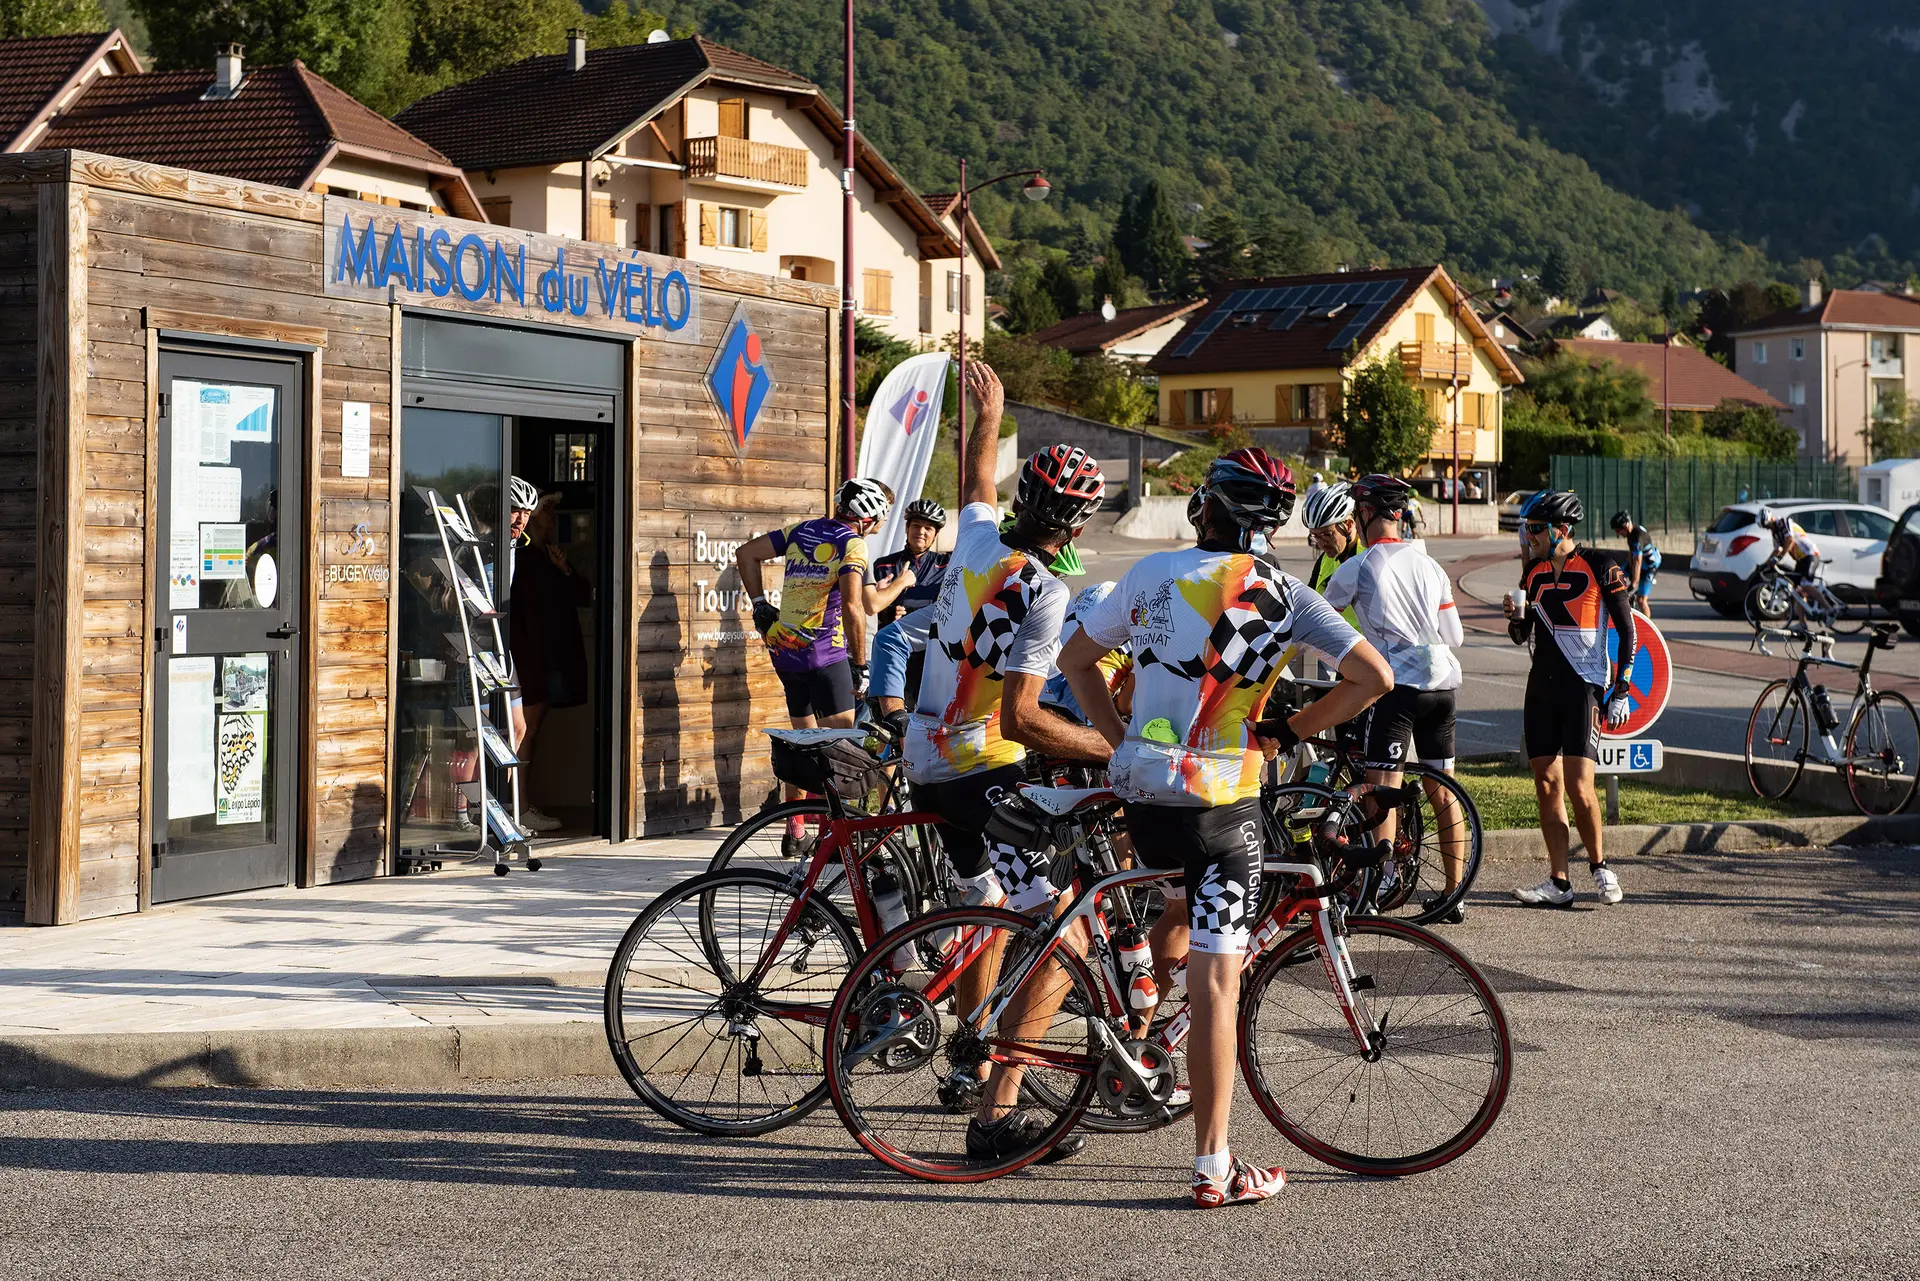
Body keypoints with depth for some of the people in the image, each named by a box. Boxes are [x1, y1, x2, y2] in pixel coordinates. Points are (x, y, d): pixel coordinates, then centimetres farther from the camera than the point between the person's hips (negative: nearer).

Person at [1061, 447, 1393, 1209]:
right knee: (1215, 981, -3)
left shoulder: (1154, 573, 6)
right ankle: (1214, 1168, -2)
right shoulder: (1284, 595, -1)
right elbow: (1373, 677, -7)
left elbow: (1075, 660, 14)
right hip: (1222, 799, -3)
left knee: (1186, 905, 35)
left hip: (1141, 793, 3)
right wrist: (1289, 731, 2)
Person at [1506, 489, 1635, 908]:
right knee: (1546, 786, 2)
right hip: (1542, 686, 6)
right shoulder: (1533, 572, 10)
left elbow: (1628, 633, -3)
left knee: (1579, 786, -13)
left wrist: (1620, 693, -6)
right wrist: (1516, 617, -6)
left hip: (1584, 686, -6)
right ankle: (1559, 883, 6)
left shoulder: (1599, 569, -6)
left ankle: (1600, 867, 8)